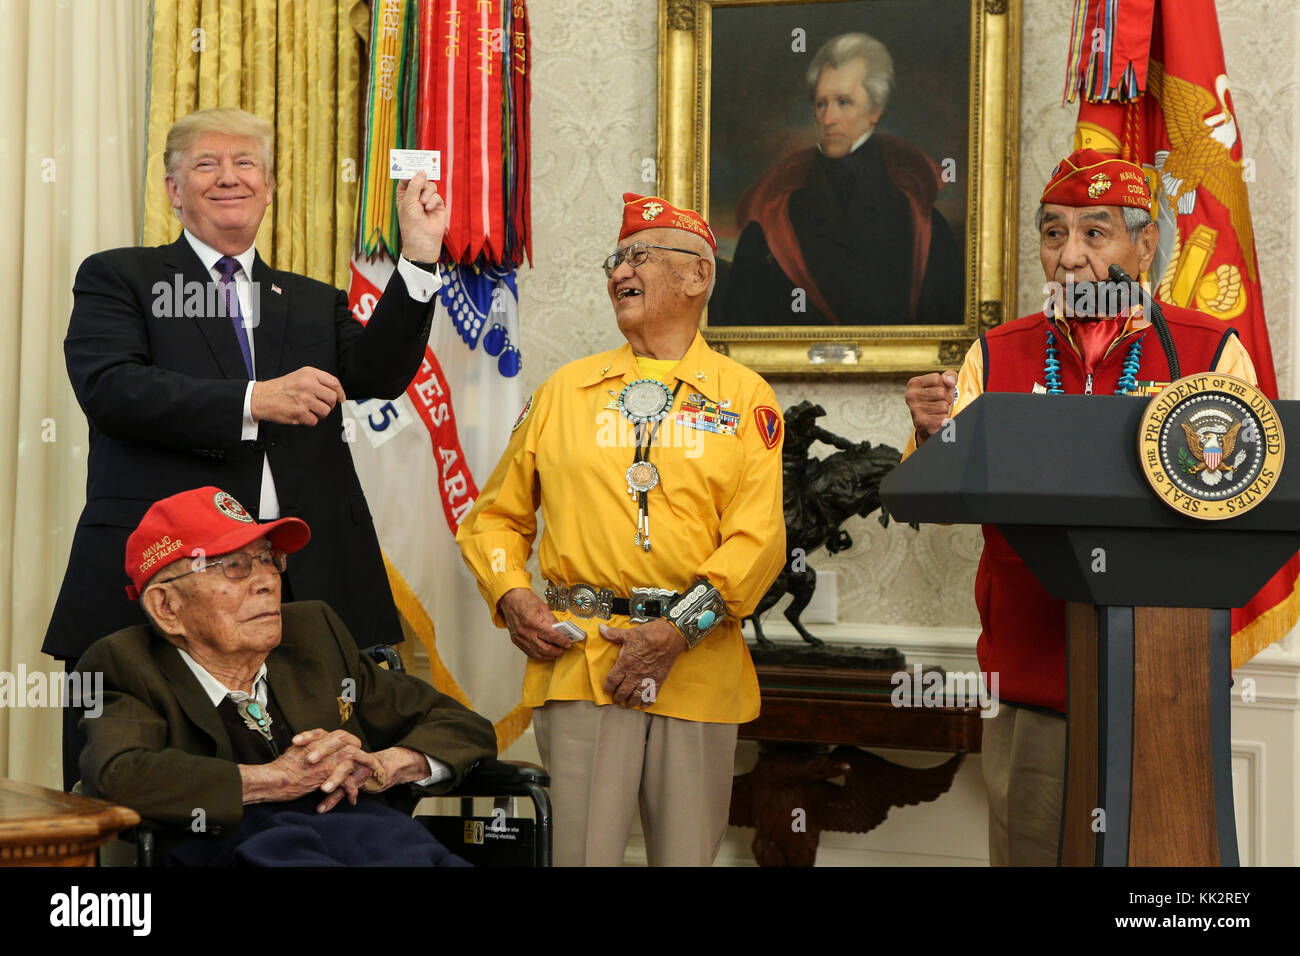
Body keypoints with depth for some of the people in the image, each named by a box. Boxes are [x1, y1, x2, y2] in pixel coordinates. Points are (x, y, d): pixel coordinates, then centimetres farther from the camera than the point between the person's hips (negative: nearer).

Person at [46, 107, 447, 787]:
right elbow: (111, 388, -7)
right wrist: (255, 401, -14)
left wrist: (419, 255, -6)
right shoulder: (117, 279, 11)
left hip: (301, 586, 3)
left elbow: (378, 373, 4)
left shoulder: (314, 303, 23)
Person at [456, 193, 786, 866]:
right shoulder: (566, 390, 14)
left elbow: (758, 538, -3)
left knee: (687, 855, 6)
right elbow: (497, 515, 18)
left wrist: (678, 631, -14)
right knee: (585, 853, -4)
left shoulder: (744, 399, 7)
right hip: (578, 661, 1)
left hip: (700, 668, 0)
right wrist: (511, 597, -1)